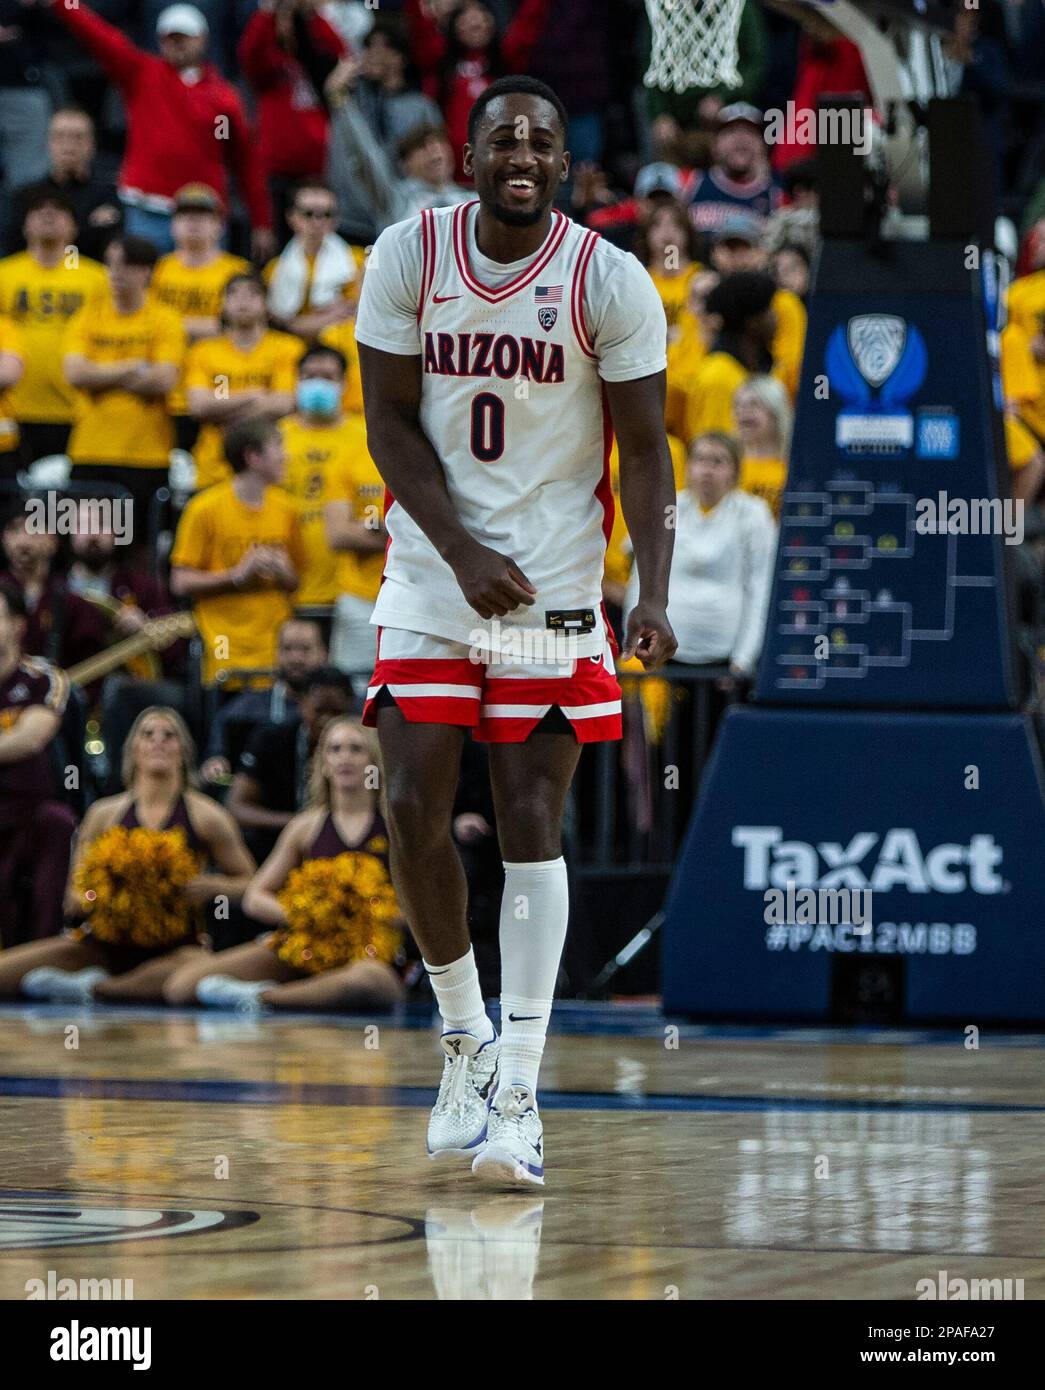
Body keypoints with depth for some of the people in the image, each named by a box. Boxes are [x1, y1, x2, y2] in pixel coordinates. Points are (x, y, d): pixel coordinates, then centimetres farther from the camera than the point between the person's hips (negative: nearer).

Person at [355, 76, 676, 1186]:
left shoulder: (611, 283, -9)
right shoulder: (408, 258, -5)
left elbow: (644, 450, -6)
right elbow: (390, 422, -2)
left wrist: (653, 594, -19)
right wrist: (465, 554, -14)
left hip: (555, 583, -2)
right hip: (430, 572, 2)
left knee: (530, 825, -6)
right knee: (414, 813, -4)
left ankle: (518, 1096, -6)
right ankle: (465, 1036, 19)